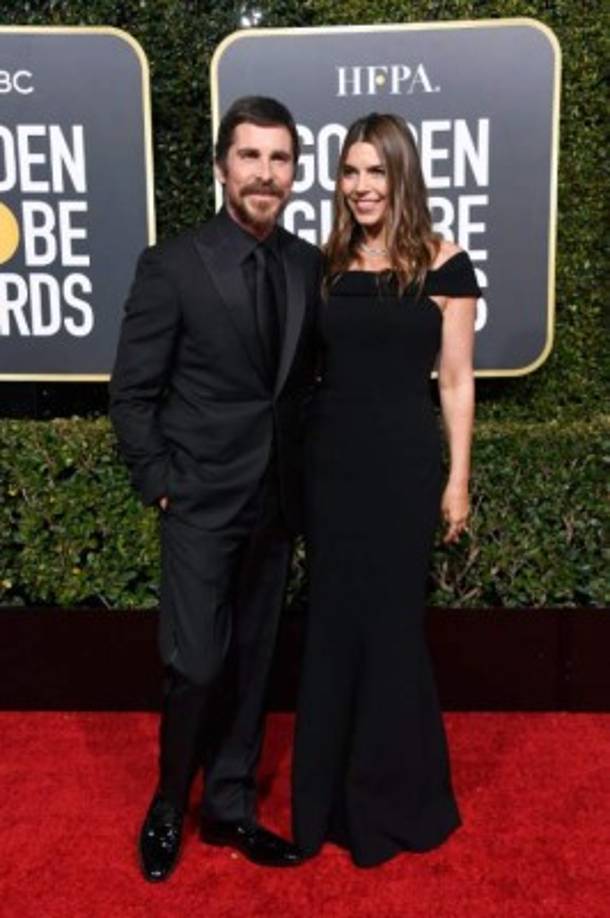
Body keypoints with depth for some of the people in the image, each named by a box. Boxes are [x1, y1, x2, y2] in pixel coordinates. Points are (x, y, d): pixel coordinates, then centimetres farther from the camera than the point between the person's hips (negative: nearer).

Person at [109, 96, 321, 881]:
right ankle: (167, 808, 25)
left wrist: (302, 471, 5)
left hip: (275, 502, 4)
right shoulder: (172, 264, -9)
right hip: (202, 502, -4)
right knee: (197, 665, 0)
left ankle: (230, 806, 31)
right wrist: (161, 485, -9)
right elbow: (131, 394, -6)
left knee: (250, 664, 13)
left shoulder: (309, 264, 4)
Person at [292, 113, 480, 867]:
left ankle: (392, 796, 28)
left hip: (402, 462, -3)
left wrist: (458, 477, -4)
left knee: (389, 622, 7)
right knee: (332, 620, 11)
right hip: (329, 458, 4)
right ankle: (331, 790, 29)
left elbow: (456, 380, -2)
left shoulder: (443, 266, -4)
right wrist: (298, 458, 7)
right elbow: (311, 367, 9)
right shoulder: (328, 264, 6)